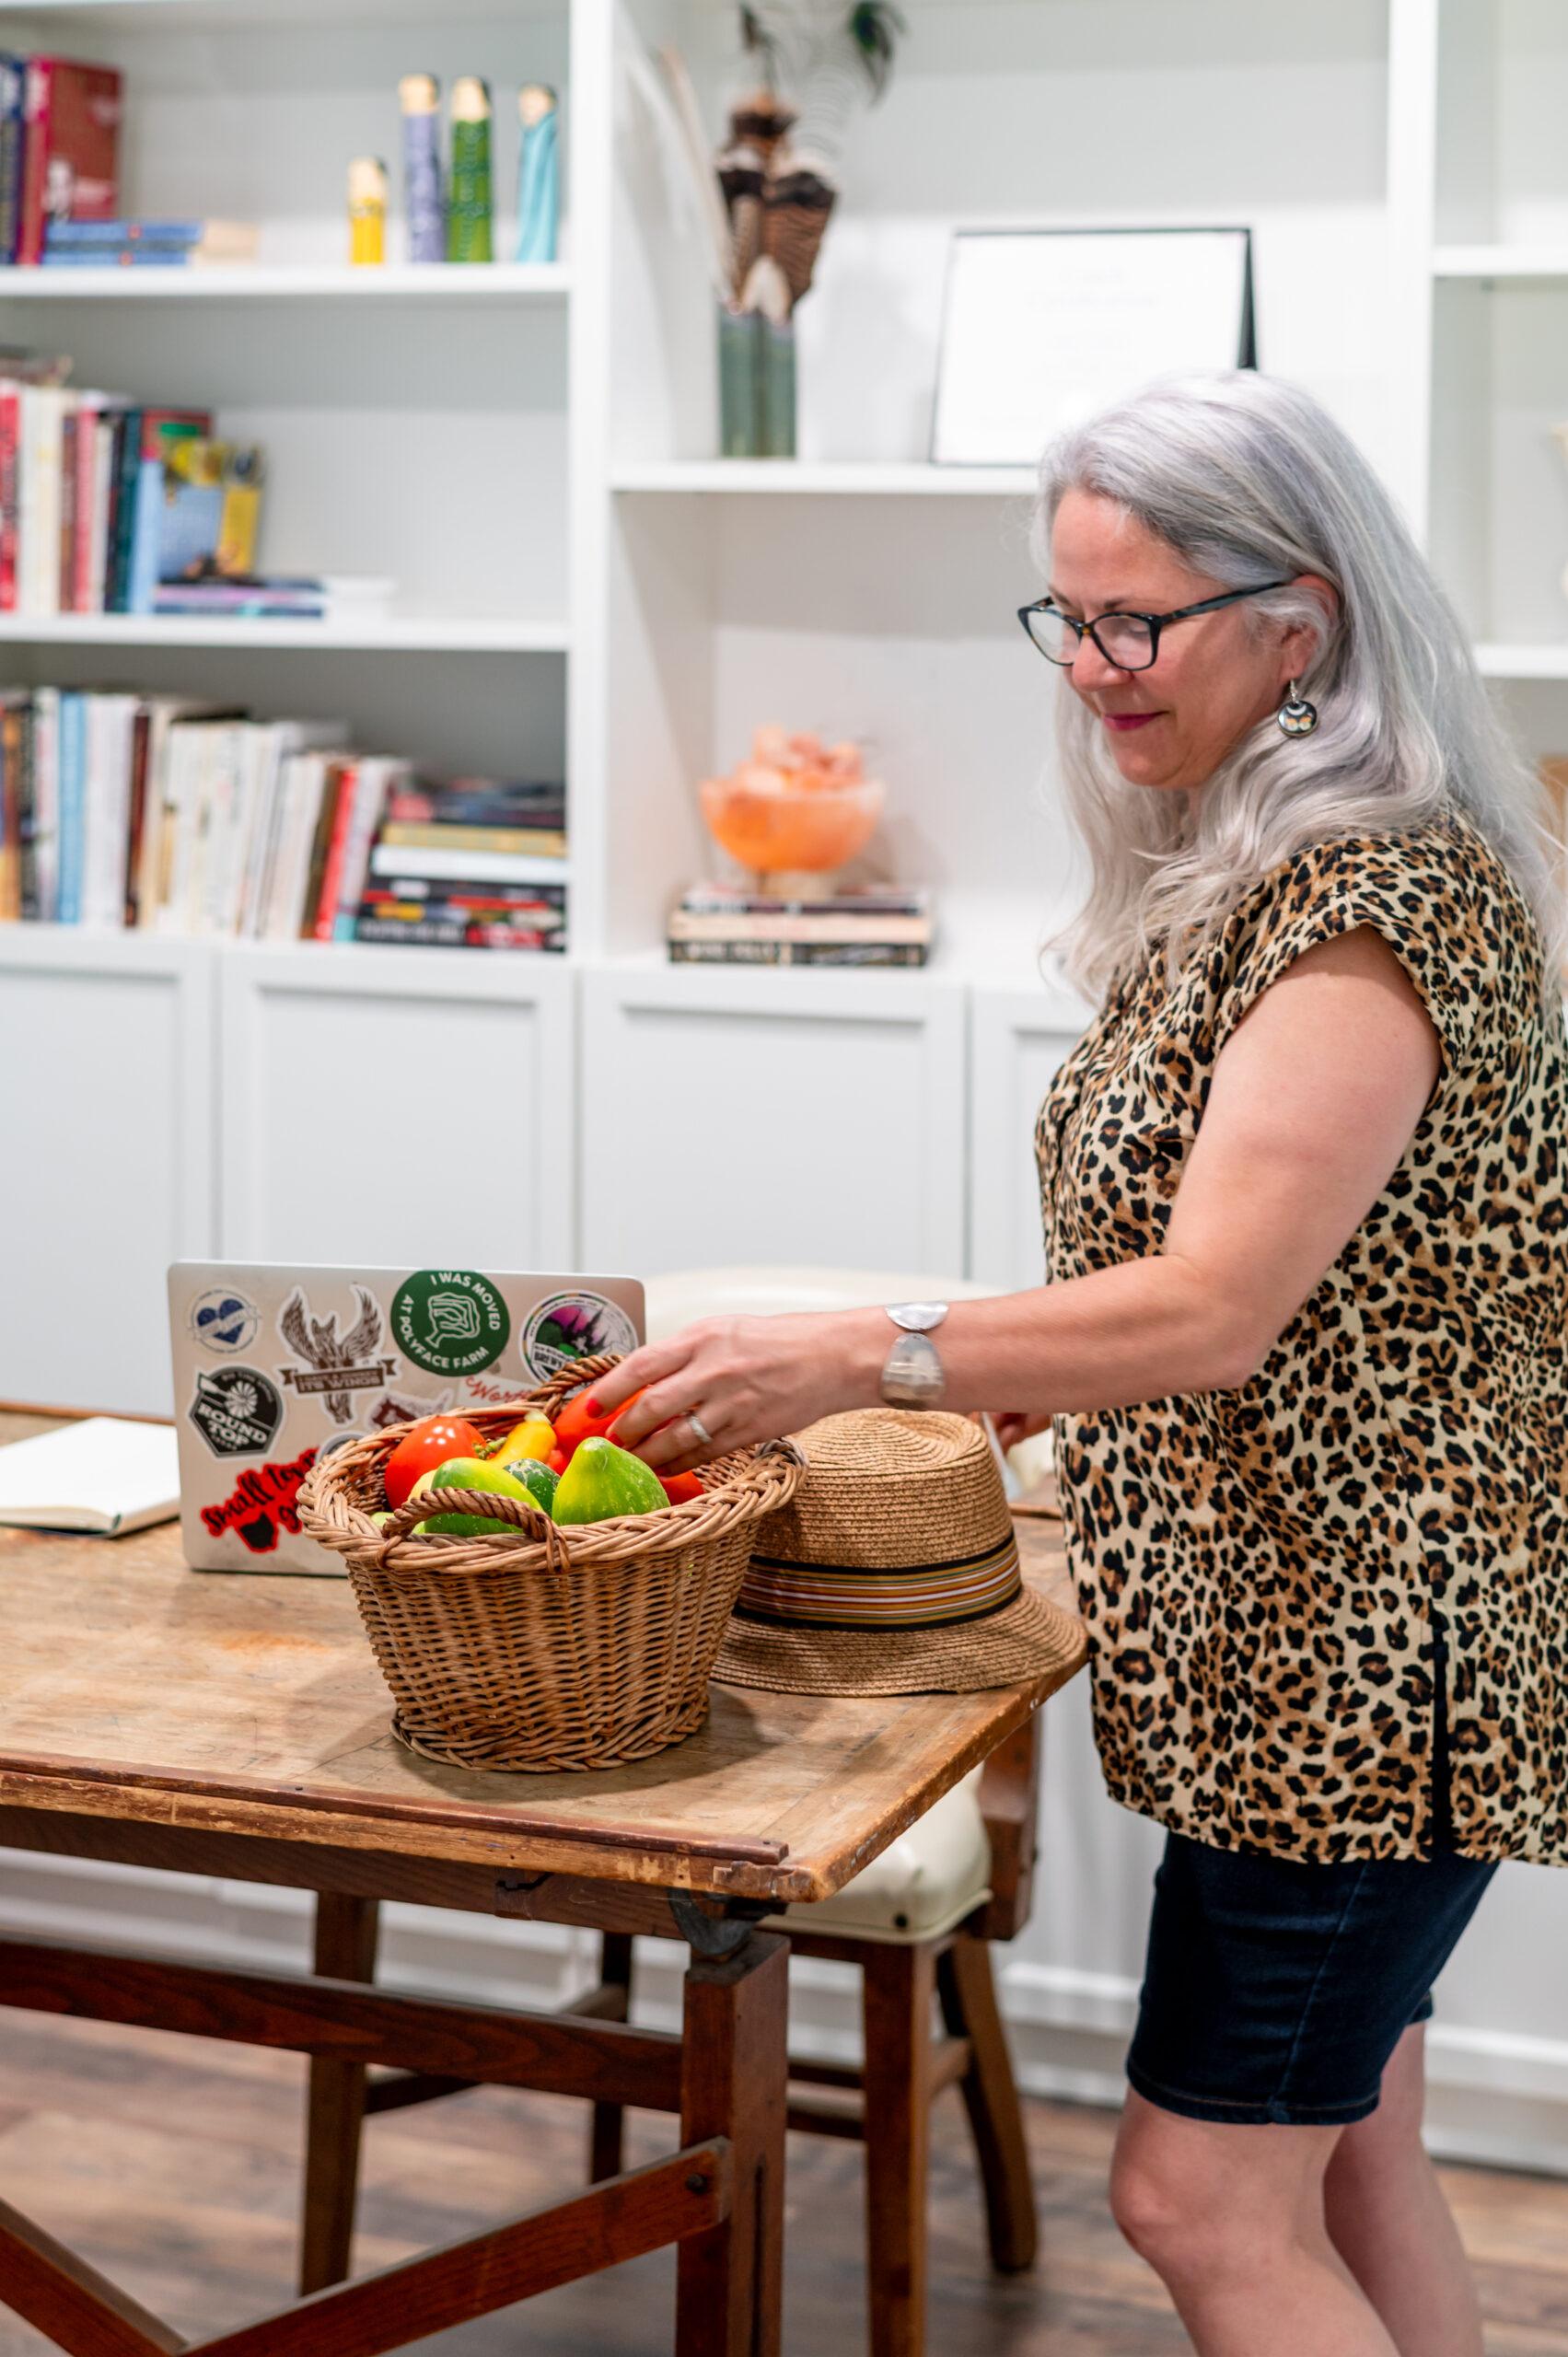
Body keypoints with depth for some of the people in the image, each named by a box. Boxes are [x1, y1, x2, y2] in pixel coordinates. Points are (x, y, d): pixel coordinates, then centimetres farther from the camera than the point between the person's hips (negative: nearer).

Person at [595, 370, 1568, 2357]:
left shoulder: (1384, 893, -20)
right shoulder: (1228, 867, 12)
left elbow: (1215, 1305, -27)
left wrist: (859, 1359, -29)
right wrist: (1028, 1404, 9)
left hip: (1355, 1652, -10)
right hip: (1316, 1638, 10)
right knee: (1345, 2166, 18)